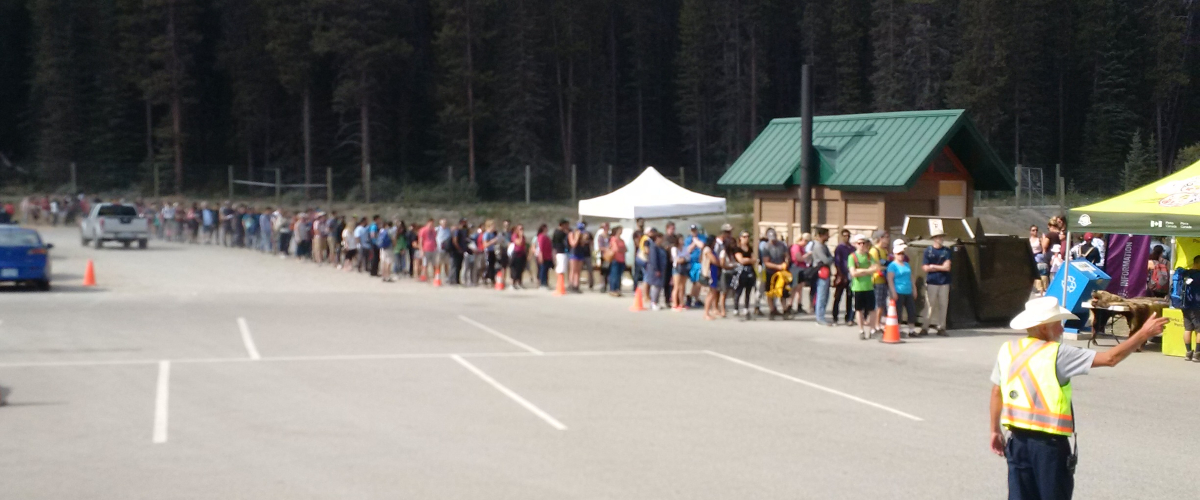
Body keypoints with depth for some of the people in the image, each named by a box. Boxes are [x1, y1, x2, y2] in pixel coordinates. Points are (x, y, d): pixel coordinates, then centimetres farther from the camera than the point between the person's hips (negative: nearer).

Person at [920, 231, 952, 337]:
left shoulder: (946, 251, 7)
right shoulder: (928, 251, 3)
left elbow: (947, 267, -2)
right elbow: (925, 268, -3)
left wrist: (933, 266, -3)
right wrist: (941, 267, -3)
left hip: (944, 283, 2)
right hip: (931, 283, -2)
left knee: (943, 305, 2)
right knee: (930, 306, -3)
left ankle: (941, 328, 9)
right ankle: (925, 328, 3)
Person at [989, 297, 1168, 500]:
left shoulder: (1007, 351, 2)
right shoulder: (1058, 354, -14)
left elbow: (996, 393, 10)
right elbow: (1110, 358, -15)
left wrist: (996, 430, 22)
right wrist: (1143, 334, -8)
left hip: (1018, 441, 5)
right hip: (1049, 444, -5)